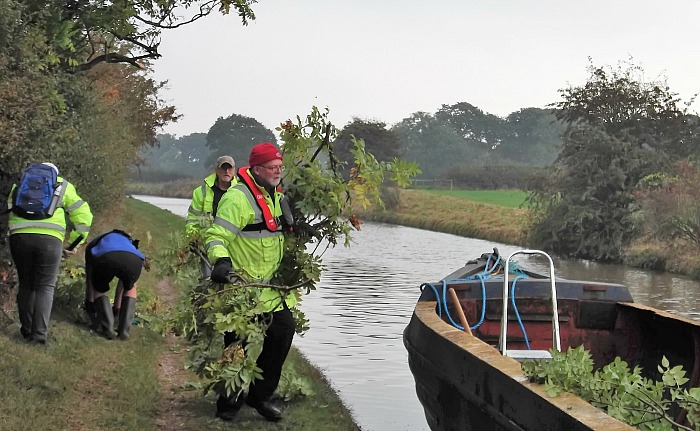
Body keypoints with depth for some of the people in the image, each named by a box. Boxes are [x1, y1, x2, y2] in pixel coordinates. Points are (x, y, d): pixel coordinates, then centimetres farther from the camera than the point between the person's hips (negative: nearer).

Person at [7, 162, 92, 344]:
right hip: (49, 239, -2)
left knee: (26, 285, 18)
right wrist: (73, 245, 22)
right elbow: (83, 216, 16)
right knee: (45, 287, 7)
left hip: (19, 237, 2)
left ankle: (26, 330, 22)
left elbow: (10, 212, 18)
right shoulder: (63, 186, 22)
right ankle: (39, 334, 0)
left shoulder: (19, 184, 28)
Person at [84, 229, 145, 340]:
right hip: (133, 261, 1)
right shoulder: (128, 241, 48)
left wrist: (89, 305, 62)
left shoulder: (92, 245, 44)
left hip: (105, 260, -1)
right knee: (130, 288, 33)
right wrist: (116, 308, 64)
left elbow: (89, 280, 50)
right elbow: (122, 283, 54)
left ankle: (108, 327, 13)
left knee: (99, 289, 30)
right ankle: (124, 329, 20)